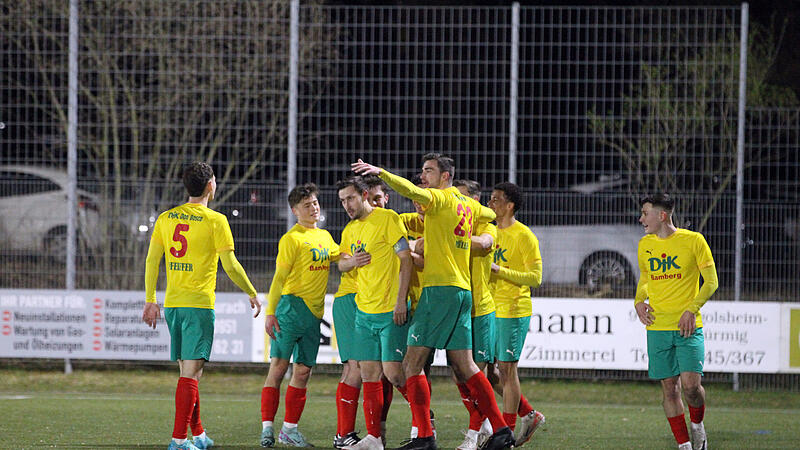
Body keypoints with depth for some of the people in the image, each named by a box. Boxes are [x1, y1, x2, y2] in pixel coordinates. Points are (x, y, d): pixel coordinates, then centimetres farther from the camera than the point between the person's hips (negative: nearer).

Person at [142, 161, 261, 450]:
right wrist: (252, 294, 6)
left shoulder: (166, 218, 8)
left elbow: (151, 261, 7)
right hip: (199, 304, -6)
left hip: (172, 304, 6)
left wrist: (150, 301, 12)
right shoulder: (215, 221, -6)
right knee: (191, 373, -8)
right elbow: (230, 266, -7)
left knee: (187, 370, 15)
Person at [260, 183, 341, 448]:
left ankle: (290, 429, 12)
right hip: (291, 306, -7)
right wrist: (270, 312, -13)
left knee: (303, 371, 7)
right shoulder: (292, 239, -5)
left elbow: (340, 257, 32)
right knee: (279, 365, -9)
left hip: (314, 313, 7)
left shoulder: (325, 237, 15)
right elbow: (279, 277, -8)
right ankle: (267, 427, -11)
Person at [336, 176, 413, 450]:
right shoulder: (350, 230, 15)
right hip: (364, 312, 7)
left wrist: (401, 300, -16)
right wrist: (351, 261, -1)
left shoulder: (388, 219, -8)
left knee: (392, 372, -10)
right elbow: (341, 264, 25)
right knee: (369, 373, 3)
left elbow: (405, 260, -11)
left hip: (391, 312, -7)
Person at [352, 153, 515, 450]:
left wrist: (380, 172, -32)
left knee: (412, 364, -8)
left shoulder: (440, 198, -6)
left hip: (441, 288, -9)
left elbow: (412, 191, -26)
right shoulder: (467, 205, 17)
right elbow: (490, 214, 39)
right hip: (462, 291, 9)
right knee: (463, 367, 12)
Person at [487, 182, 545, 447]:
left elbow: (535, 277, -14)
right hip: (492, 310, 8)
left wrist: (499, 269, -19)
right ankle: (528, 415, 20)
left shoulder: (524, 236, -10)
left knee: (507, 368, -5)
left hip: (514, 311, -8)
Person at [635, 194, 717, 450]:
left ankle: (697, 424, 16)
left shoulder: (693, 241, -5)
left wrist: (692, 309, -15)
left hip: (688, 327, -4)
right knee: (669, 389, 1)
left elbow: (711, 282, -2)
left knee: (690, 385, -14)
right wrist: (639, 301, 4)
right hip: (657, 328, 4)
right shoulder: (645, 245, 9)